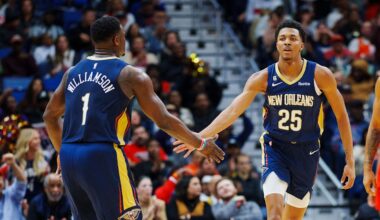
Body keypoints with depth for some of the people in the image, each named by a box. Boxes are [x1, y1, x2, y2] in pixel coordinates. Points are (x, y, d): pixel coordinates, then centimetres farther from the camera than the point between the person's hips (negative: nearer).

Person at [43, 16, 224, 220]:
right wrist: (201, 144, 11)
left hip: (69, 157, 6)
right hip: (103, 158, -6)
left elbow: (50, 116, 22)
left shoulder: (73, 72, 14)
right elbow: (164, 121, -2)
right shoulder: (130, 75, -2)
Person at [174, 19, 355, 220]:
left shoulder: (320, 75, -10)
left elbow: (341, 116, -2)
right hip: (275, 148, -1)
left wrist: (350, 161, -4)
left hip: (307, 152, 1)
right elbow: (233, 111, -16)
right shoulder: (264, 78, -9)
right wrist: (201, 136, -29)